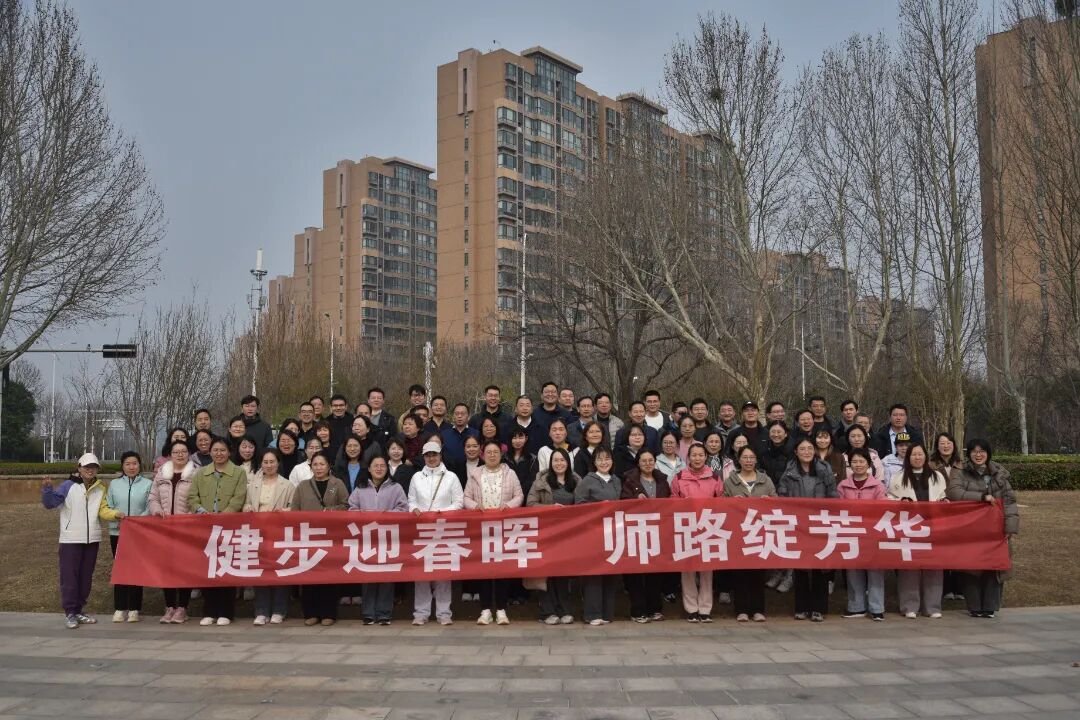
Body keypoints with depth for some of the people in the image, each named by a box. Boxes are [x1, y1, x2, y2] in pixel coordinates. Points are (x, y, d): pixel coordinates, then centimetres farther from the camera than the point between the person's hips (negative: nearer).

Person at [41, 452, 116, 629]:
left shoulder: (100, 488, 8)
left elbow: (103, 510, 2)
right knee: (69, 576, -3)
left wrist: (115, 514, -16)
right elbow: (51, 503, -10)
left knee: (86, 577, 11)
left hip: (92, 539, 5)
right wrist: (47, 490, -28)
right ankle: (70, 612, 2)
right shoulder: (68, 485, -6)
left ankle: (79, 611, 20)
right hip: (71, 539, -5)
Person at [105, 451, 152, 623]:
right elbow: (107, 507, 6)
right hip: (117, 532, 2)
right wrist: (116, 516, -12)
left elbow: (150, 508, -3)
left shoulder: (148, 484, 2)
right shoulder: (114, 484, 9)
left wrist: (137, 520, -17)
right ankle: (119, 608, 9)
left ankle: (134, 609, 9)